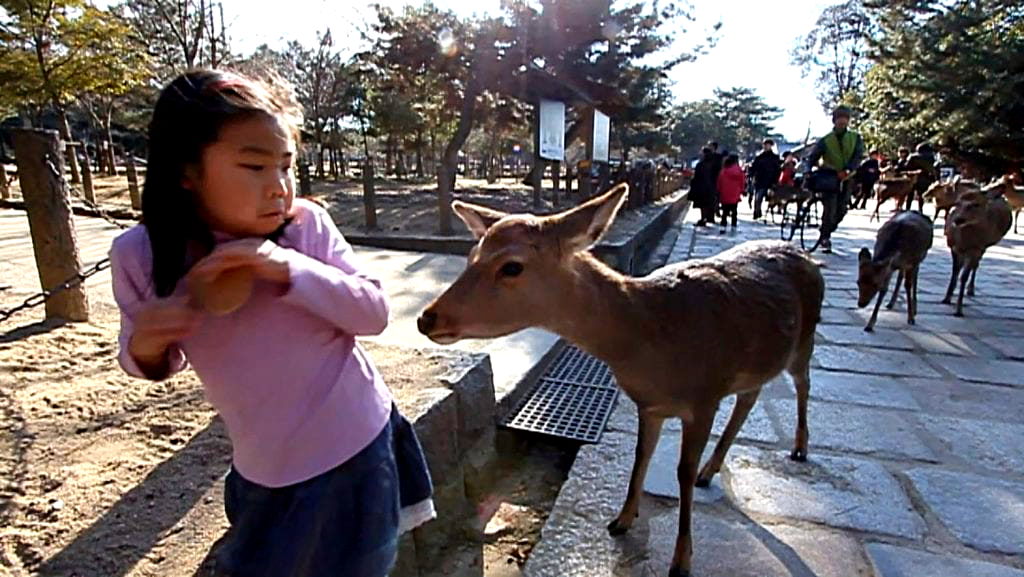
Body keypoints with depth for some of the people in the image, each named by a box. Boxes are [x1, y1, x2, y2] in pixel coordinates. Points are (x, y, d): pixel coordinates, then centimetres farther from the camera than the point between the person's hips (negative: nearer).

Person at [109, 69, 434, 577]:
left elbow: (374, 313, -16)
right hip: (262, 469, 2)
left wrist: (289, 268, -29)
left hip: (354, 450, -1)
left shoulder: (307, 224, -17)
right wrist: (145, 347, -21)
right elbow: (153, 360, 4)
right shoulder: (139, 254, -11)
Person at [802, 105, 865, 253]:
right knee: (830, 208, -12)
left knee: (841, 210, 3)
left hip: (846, 178, 3)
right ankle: (825, 239, -3)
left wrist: (847, 170, -24)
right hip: (829, 178, -3)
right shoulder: (825, 140, -2)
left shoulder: (855, 138, 3)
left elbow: (858, 156, -7)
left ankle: (827, 232, 23)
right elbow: (812, 157, -2)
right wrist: (808, 171, -19)